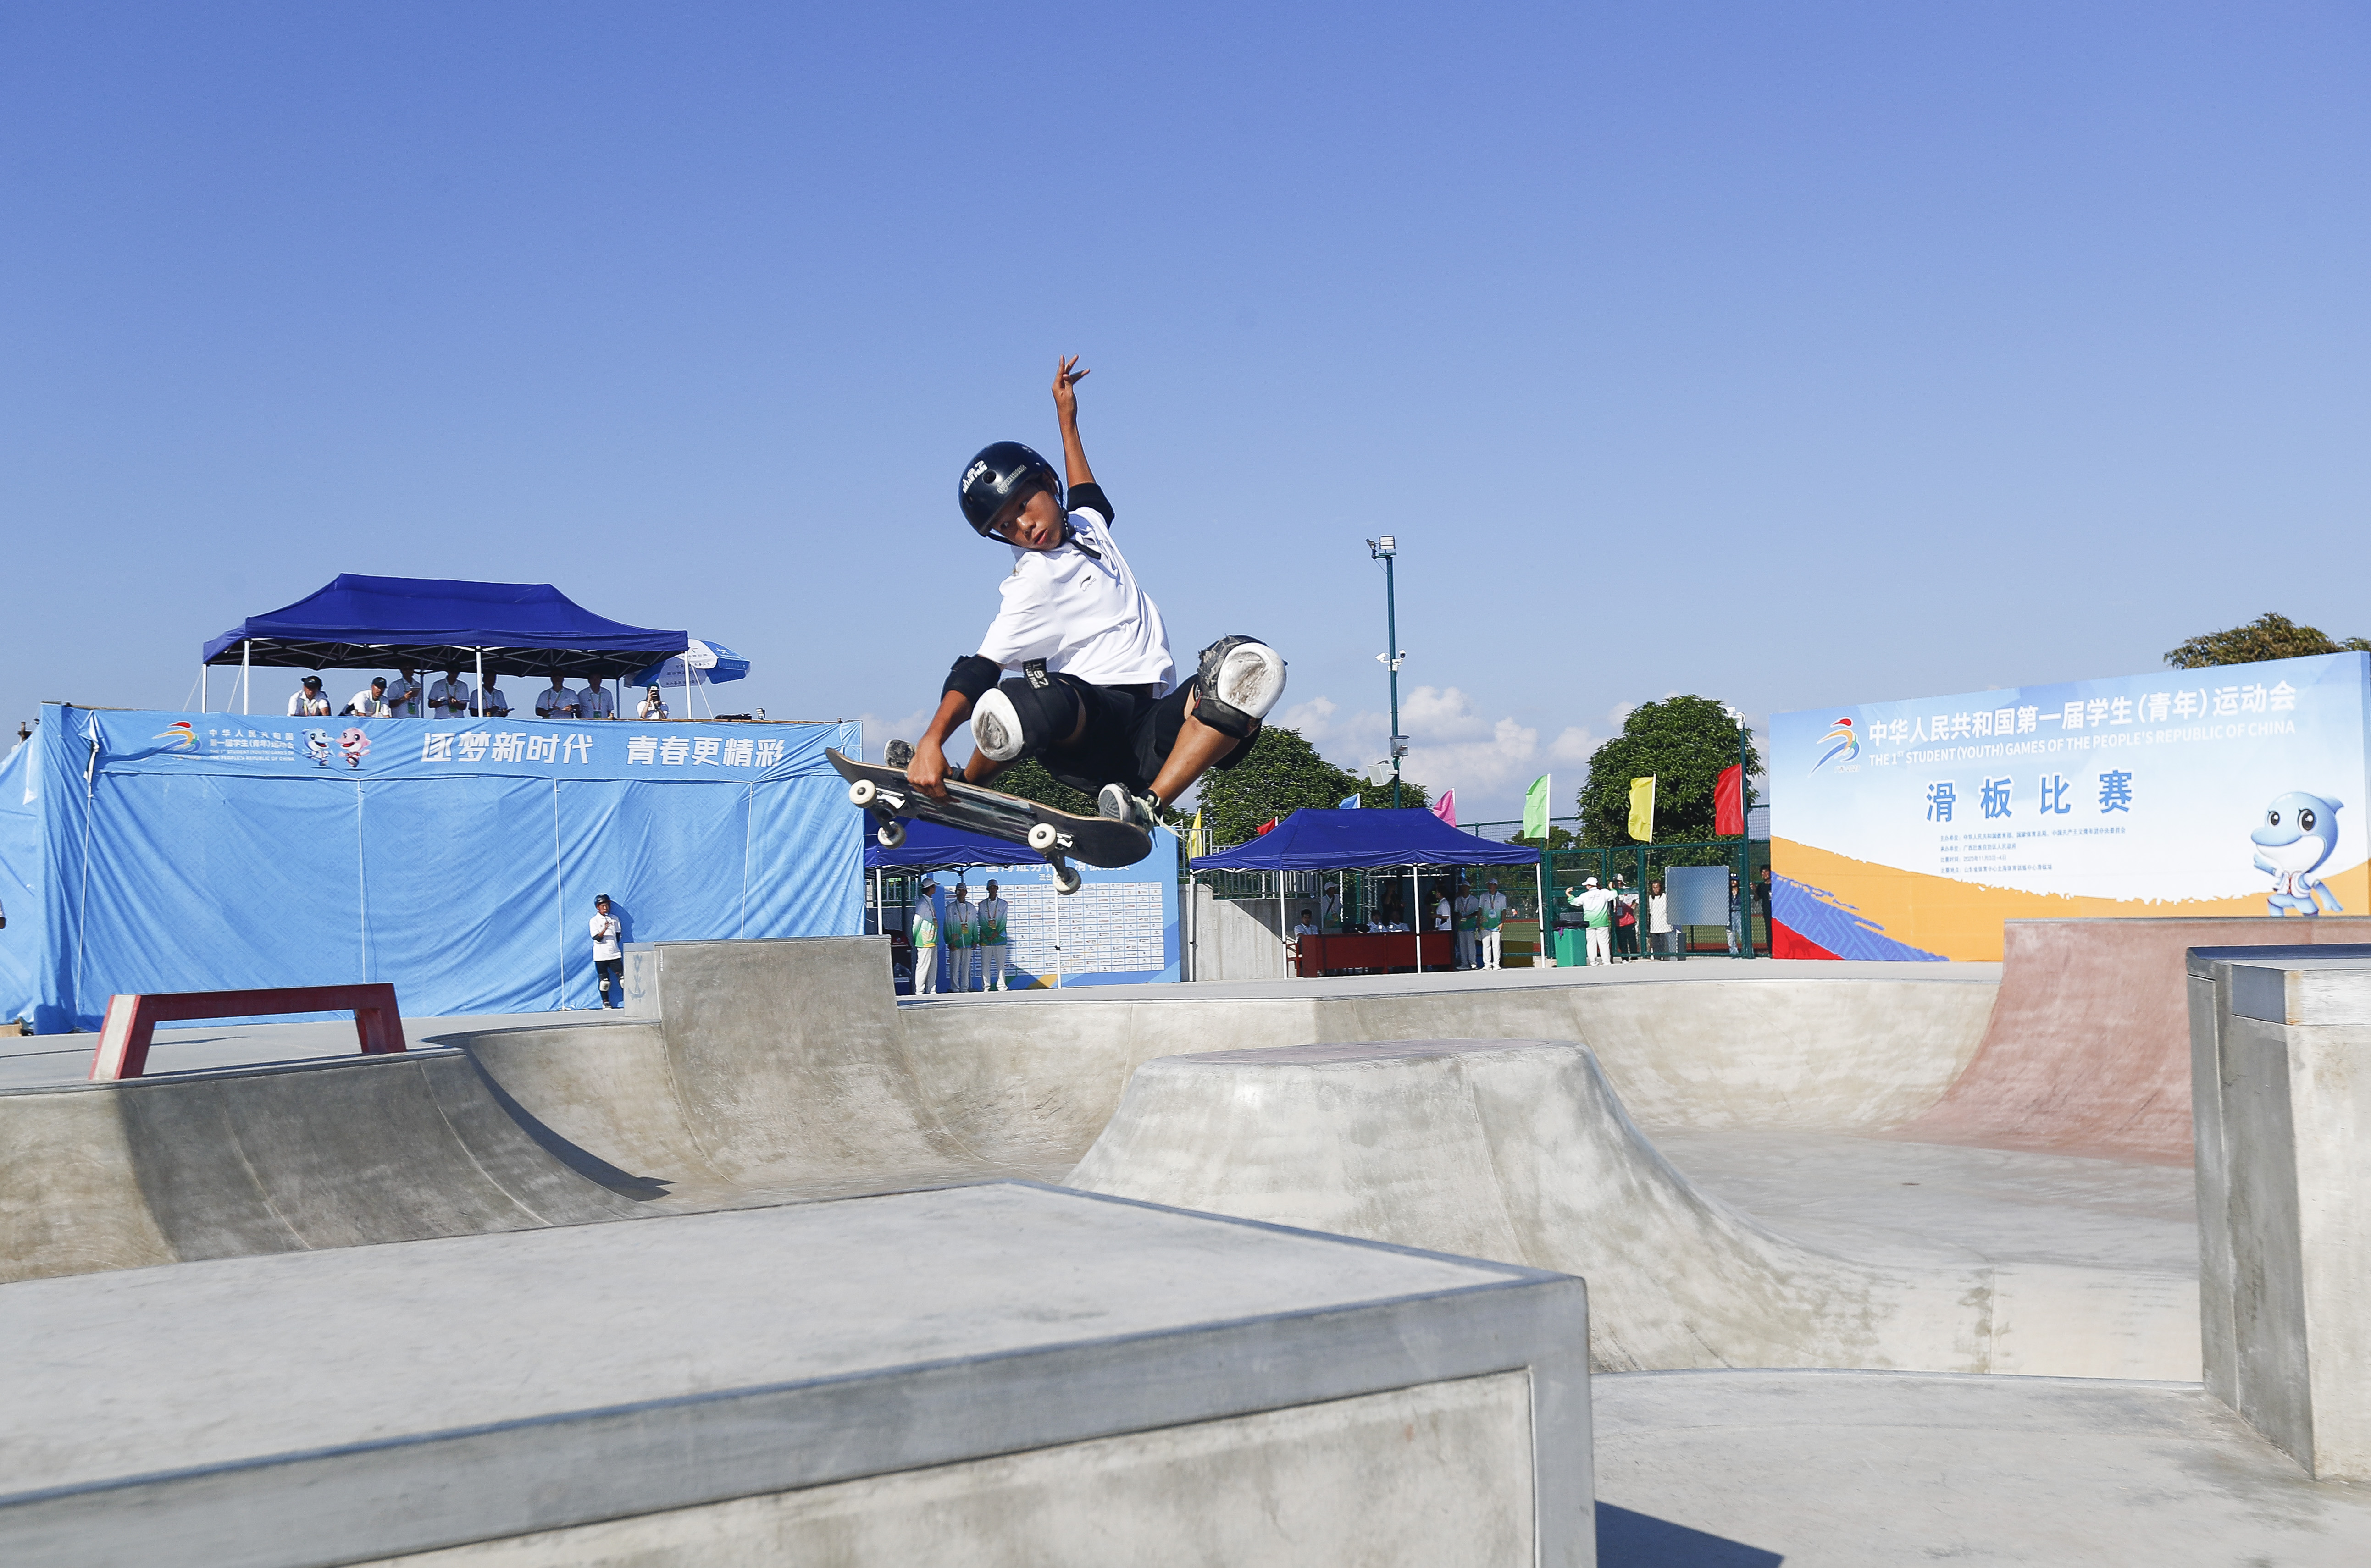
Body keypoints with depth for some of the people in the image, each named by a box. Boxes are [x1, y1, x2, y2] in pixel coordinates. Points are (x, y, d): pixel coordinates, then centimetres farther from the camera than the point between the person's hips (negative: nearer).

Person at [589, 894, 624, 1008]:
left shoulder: (615, 919, 9)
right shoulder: (594, 921, -3)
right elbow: (597, 938, -12)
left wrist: (613, 945, 7)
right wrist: (604, 929, -28)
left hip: (615, 954, 3)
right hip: (601, 955, -3)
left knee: (622, 977, -4)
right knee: (604, 980, -1)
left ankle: (627, 1000, 4)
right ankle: (605, 1002, 14)